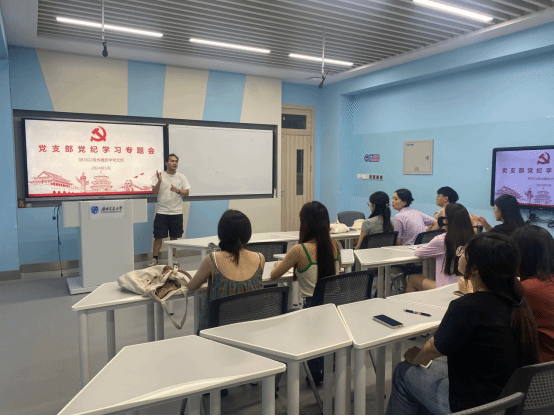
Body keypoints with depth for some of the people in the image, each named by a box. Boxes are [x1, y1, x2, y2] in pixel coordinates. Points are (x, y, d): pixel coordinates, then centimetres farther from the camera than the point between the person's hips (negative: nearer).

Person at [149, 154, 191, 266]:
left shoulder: (181, 177, 7)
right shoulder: (160, 176, 2)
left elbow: (187, 192, 3)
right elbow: (154, 192, -4)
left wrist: (178, 191, -15)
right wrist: (159, 181, -20)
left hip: (177, 212, 2)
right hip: (162, 212, -2)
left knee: (174, 236, 8)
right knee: (158, 236, 0)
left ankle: (173, 257, 21)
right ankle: (154, 259, 9)